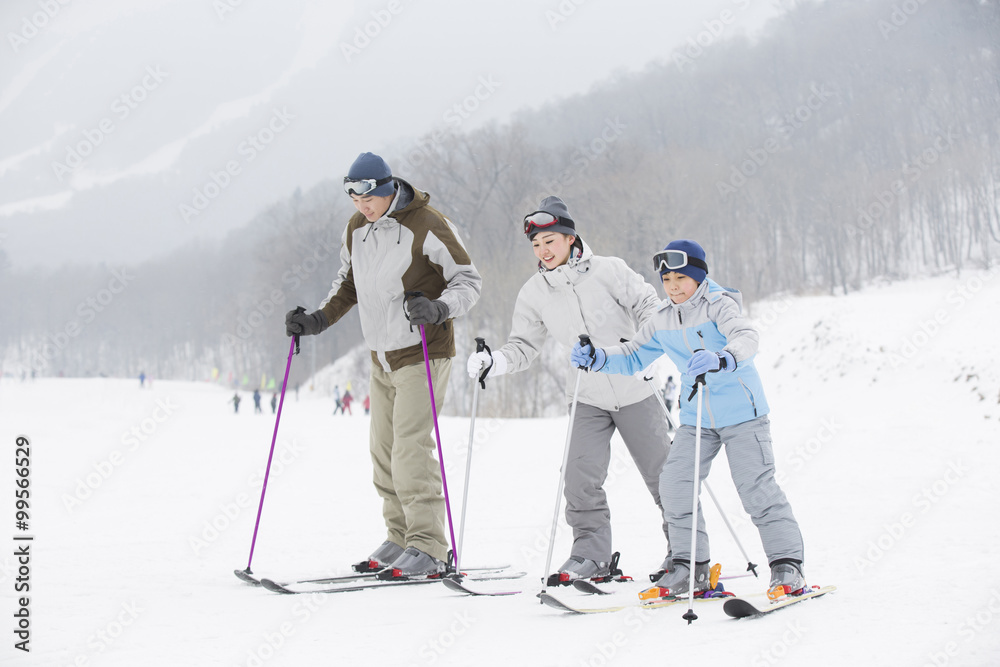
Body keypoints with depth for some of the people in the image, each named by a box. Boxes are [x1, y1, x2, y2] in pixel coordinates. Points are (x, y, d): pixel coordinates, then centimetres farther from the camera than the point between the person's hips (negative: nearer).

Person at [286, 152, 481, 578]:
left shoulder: (427, 226, -14)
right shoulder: (356, 228, 7)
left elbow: (469, 280, -10)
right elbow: (348, 282, 21)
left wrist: (439, 309, -28)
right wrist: (318, 320, 8)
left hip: (423, 353, -8)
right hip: (382, 357, 8)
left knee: (410, 449, -13)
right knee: (383, 450, 9)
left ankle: (429, 548, -8)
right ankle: (401, 538, 20)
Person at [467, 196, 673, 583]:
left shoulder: (609, 270, -10)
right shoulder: (534, 293, -1)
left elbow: (650, 308, -7)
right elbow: (523, 347, 3)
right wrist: (494, 362, -16)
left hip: (635, 390, -2)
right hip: (589, 398, 3)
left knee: (662, 474, 7)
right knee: (581, 476, -12)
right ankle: (592, 554, 3)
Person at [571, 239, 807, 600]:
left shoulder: (720, 305, -14)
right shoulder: (662, 321, 5)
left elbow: (746, 337, -32)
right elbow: (634, 356, 13)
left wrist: (722, 360, -53)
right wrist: (598, 358, -5)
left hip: (742, 411, -6)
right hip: (696, 417, 6)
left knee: (757, 487, -8)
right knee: (674, 484, -3)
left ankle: (787, 563, 2)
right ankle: (691, 565, 8)